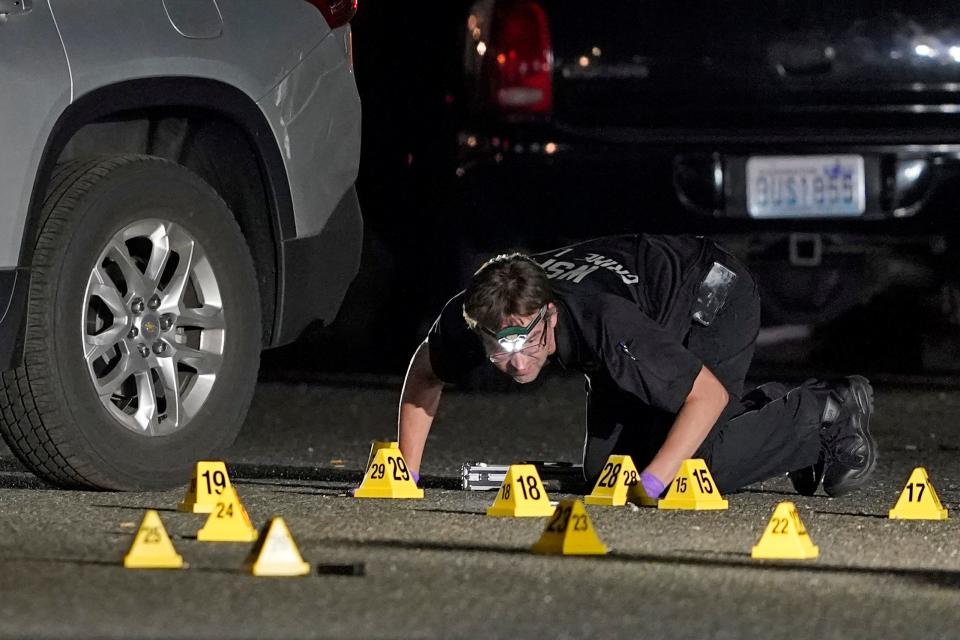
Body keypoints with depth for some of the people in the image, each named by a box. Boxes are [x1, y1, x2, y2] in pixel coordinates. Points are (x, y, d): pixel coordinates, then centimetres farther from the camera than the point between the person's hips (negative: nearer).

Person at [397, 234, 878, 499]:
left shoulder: (603, 322, -44)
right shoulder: (471, 315, -27)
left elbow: (709, 394, -38)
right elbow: (425, 373, -4)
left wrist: (651, 484, -44)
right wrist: (405, 476, -9)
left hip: (717, 299, -8)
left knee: (691, 466, -22)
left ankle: (828, 411, 2)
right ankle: (766, 408, 23)